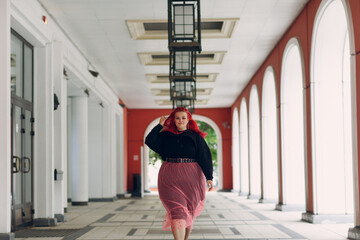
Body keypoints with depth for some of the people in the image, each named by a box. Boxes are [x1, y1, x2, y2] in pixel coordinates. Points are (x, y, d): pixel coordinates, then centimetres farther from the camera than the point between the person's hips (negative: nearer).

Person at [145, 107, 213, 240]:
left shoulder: (195, 137, 5)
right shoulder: (166, 136, 9)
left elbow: (205, 157, 0)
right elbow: (149, 141, -1)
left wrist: (209, 177, -9)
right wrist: (160, 125, 2)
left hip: (191, 178, 0)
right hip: (170, 178, 0)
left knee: (189, 212, 9)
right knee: (177, 211, -12)